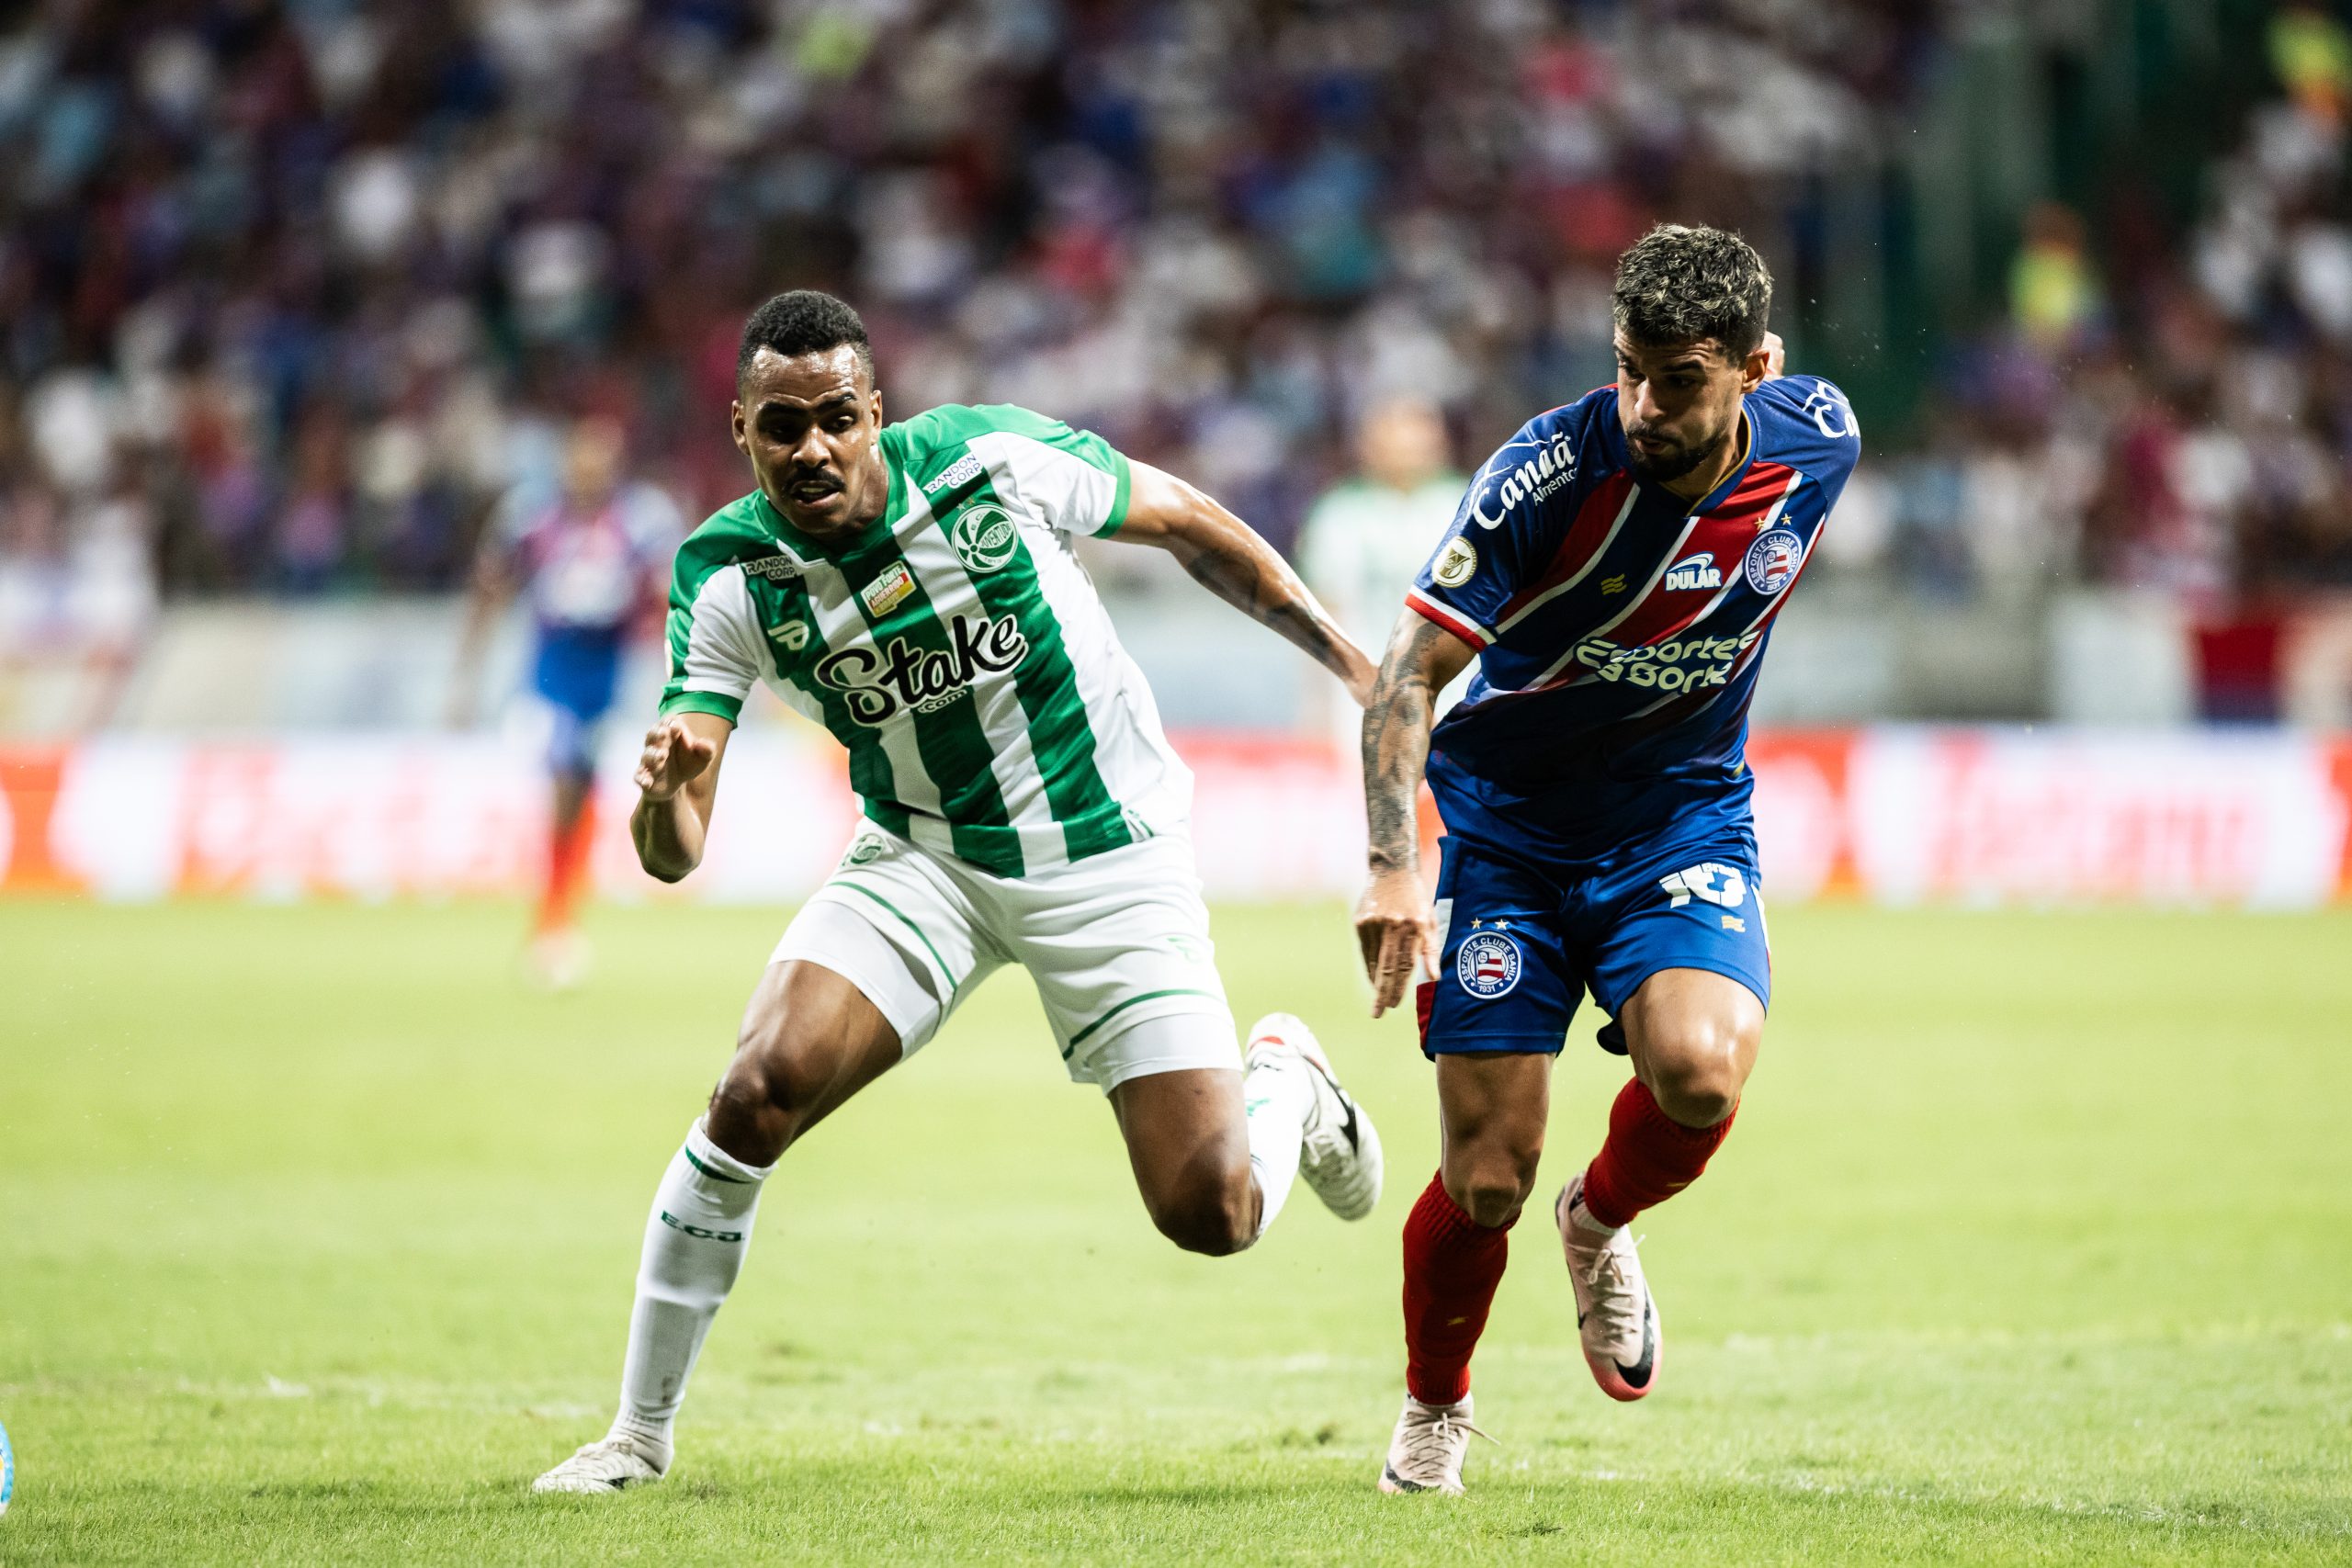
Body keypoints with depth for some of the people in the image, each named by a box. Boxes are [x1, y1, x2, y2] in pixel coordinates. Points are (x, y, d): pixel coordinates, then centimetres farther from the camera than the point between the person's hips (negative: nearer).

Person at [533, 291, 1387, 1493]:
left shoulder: (993, 461, -21)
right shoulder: (728, 579, -16)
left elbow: (1187, 524, -2)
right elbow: (673, 853, -18)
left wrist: (1347, 658, -1)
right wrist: (663, 792, -42)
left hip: (1109, 858, -2)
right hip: (922, 862, 2)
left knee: (1213, 1216, -9)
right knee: (758, 1093, -21)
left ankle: (1285, 1081, 30)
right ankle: (640, 1433, -5)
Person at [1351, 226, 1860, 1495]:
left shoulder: (1816, 442, -12)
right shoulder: (1550, 471, -23)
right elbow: (1408, 673, -22)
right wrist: (1393, 867, -34)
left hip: (1685, 818, 2)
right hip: (1511, 827, -2)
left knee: (1700, 1069, -27)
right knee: (1486, 1178, -7)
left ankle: (1603, 1221, 9)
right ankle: (1433, 1409, 24)